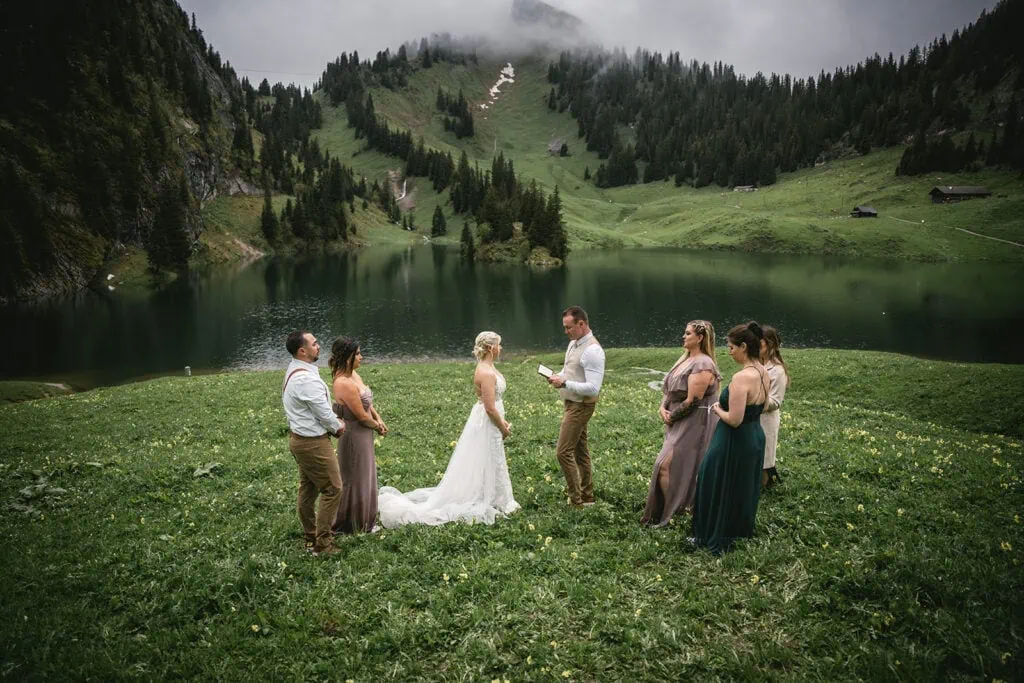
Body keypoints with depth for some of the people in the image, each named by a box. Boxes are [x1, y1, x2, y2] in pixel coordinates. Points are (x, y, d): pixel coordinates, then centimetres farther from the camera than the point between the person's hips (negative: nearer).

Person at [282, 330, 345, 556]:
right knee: (332, 489, -1)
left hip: (300, 438, 10)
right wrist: (338, 426, -2)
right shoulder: (306, 378, -27)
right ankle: (322, 544, 6)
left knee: (308, 488, 18)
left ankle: (310, 537, 30)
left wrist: (333, 421, 6)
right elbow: (324, 412, -21)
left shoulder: (294, 371, 7)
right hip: (313, 443, -10)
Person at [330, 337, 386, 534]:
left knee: (364, 477, 21)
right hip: (355, 436, -9)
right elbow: (362, 416, -22)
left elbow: (367, 402, 13)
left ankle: (363, 520, 38)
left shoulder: (353, 374, 1)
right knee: (355, 480, 7)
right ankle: (346, 525, 25)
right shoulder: (345, 384, -28)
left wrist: (378, 419, -1)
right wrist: (377, 426, -4)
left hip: (363, 436, 9)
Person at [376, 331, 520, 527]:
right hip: (487, 425, -10)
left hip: (489, 422, 10)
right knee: (483, 467, 2)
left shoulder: (488, 367, 7)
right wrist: (503, 429, -12)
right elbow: (490, 408, -24)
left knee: (485, 467, 19)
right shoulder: (486, 373, -24)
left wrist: (503, 421, 11)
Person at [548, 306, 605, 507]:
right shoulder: (573, 343, 7)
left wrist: (564, 383, -26)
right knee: (580, 450, 17)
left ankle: (576, 499, 3)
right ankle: (587, 496, 28)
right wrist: (558, 376, 0)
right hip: (572, 404, 10)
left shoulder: (592, 351, -22)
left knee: (563, 451, -8)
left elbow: (593, 388, -27)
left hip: (581, 406, -10)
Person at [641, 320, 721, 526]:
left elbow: (692, 401, -21)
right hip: (680, 423, 9)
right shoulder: (686, 359, 12)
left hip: (694, 424, -9)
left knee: (666, 466, -10)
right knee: (685, 469, 15)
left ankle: (664, 516, 1)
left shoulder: (703, 365, -18)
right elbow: (669, 388, 15)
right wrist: (662, 408, -2)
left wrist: (672, 416, -10)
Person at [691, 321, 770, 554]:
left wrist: (718, 410, -10)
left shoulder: (741, 377, -28)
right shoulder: (764, 373, 0)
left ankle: (716, 538, 23)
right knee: (743, 487, 24)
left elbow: (734, 419, -29)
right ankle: (740, 530, 40)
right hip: (755, 437, 9)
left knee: (718, 488, 10)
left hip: (735, 442, -9)